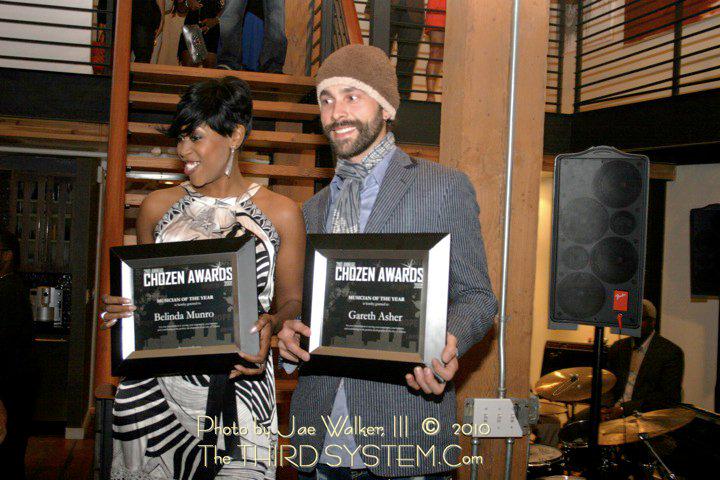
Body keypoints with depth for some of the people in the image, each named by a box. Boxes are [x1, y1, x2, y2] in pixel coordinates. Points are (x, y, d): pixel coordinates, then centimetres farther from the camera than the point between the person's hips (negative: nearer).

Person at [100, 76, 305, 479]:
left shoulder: (281, 213, 2)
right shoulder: (158, 207, 9)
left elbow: (291, 301, 6)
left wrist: (270, 323, -14)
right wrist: (119, 308, -2)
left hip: (239, 388, -2)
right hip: (155, 386, 2)